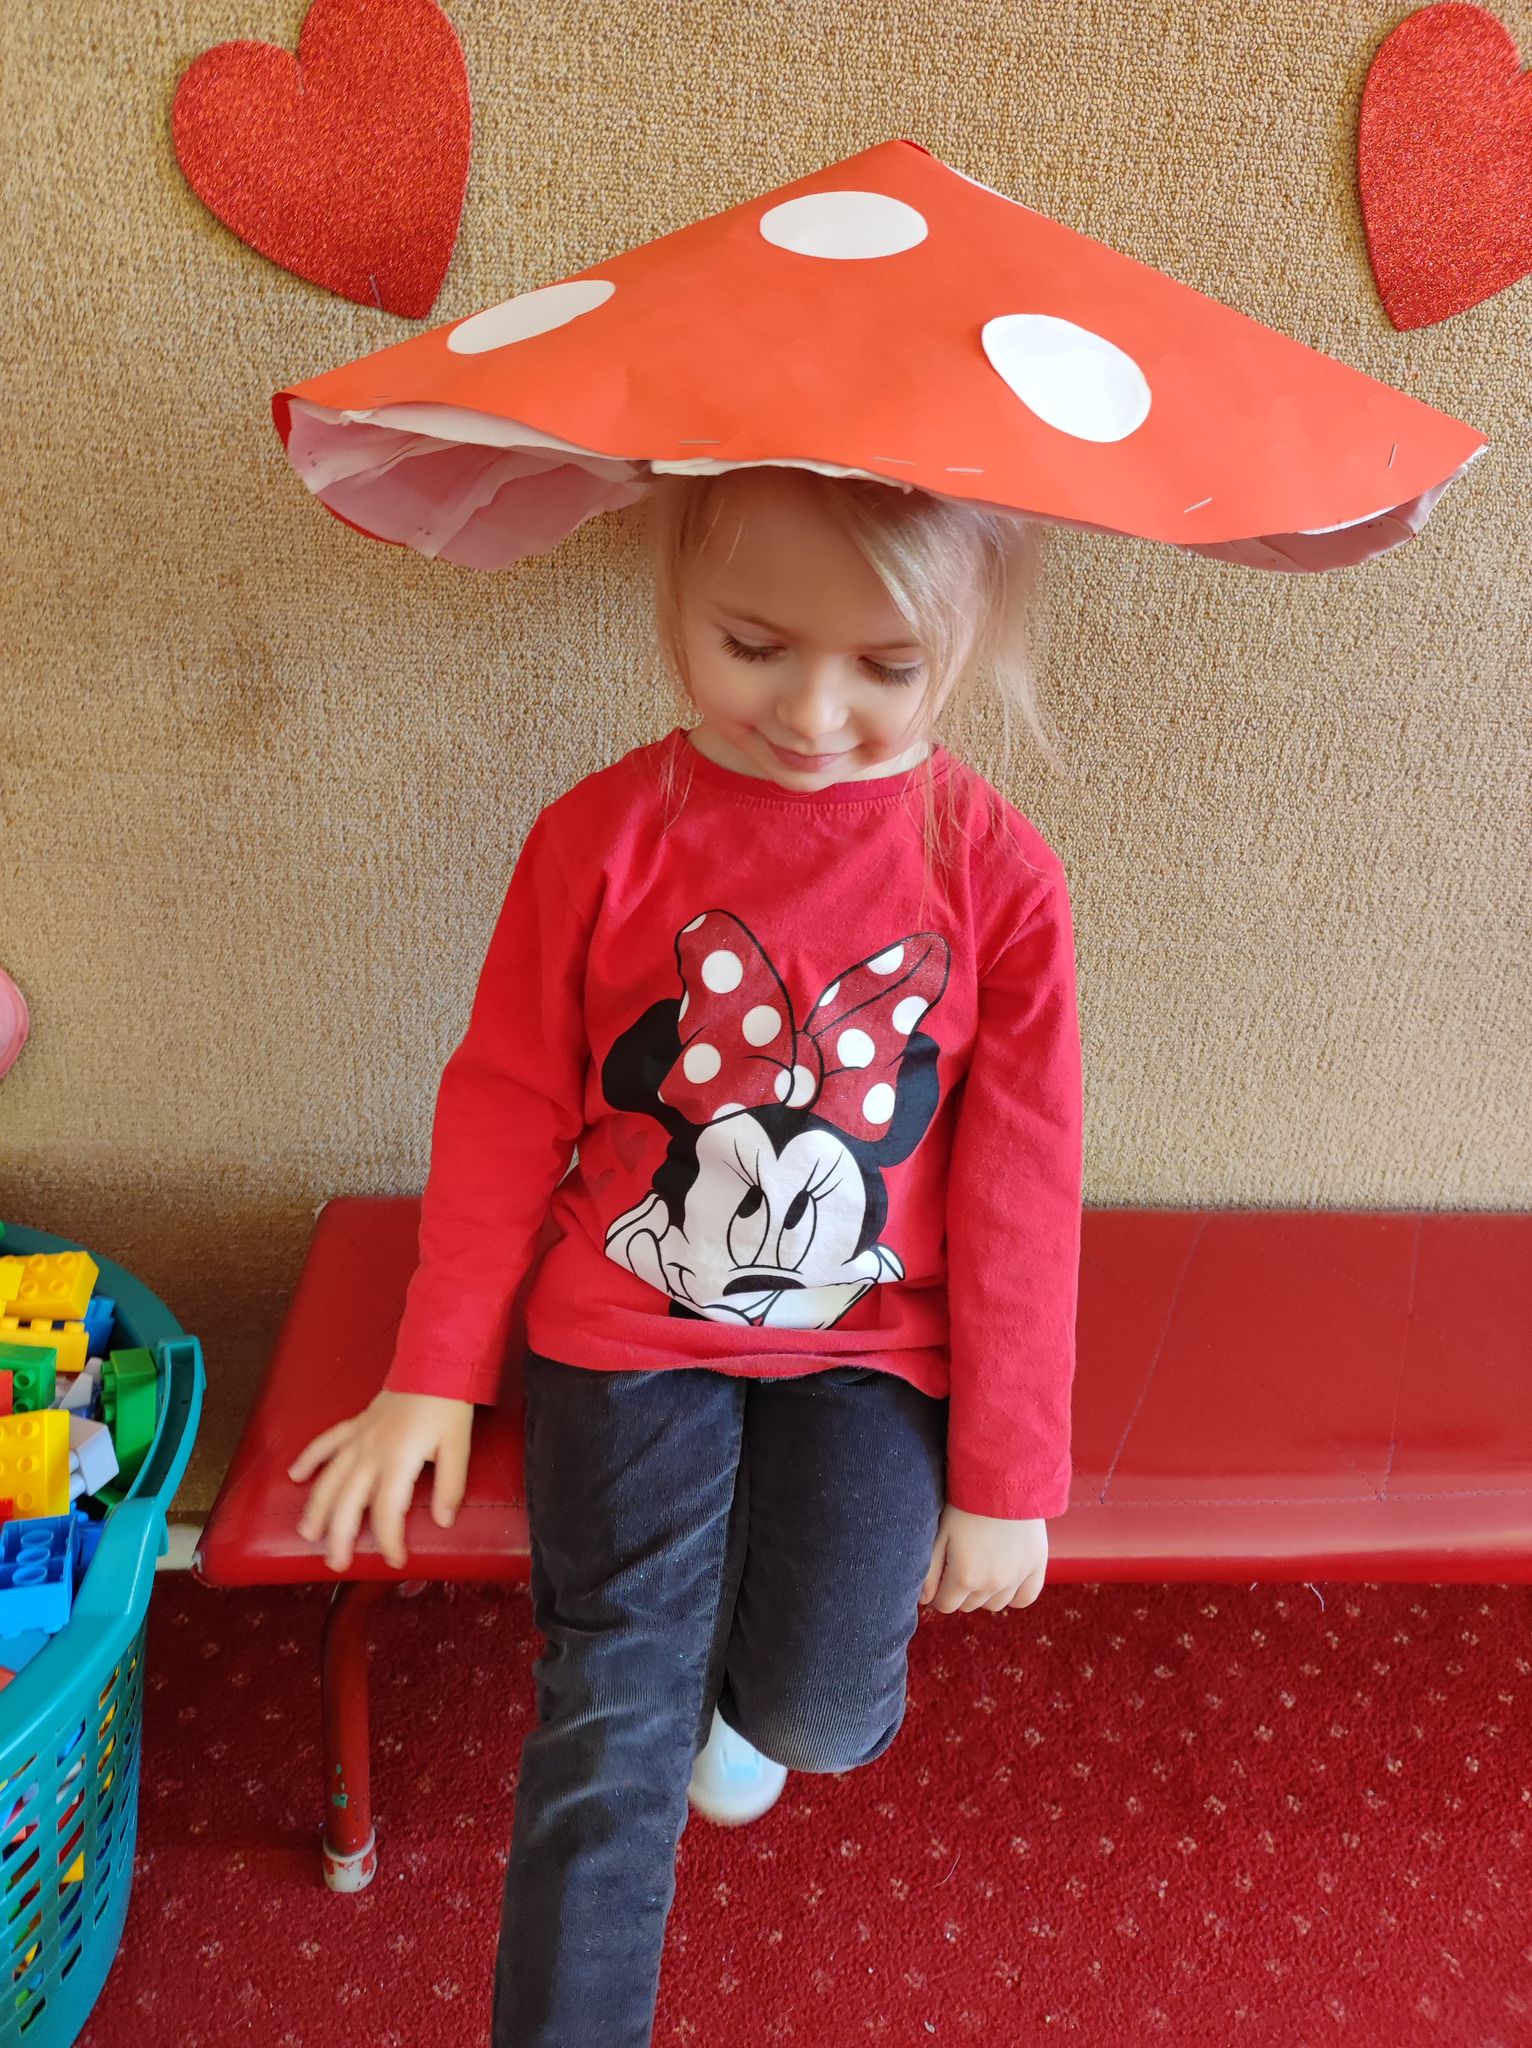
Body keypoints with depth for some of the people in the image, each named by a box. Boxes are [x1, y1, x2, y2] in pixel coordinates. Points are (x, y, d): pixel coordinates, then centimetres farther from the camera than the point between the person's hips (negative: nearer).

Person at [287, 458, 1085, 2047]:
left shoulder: (997, 875, -10)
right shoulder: (602, 838, -10)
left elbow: (1018, 1192, -3)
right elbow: (507, 1109, 0)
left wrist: (1009, 1480, 0)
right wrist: (435, 1378, 4)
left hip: (870, 1345, 1)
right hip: (631, 1331, 0)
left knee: (823, 1709, -7)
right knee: (615, 1720, -6)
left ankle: (739, 1693, 32)